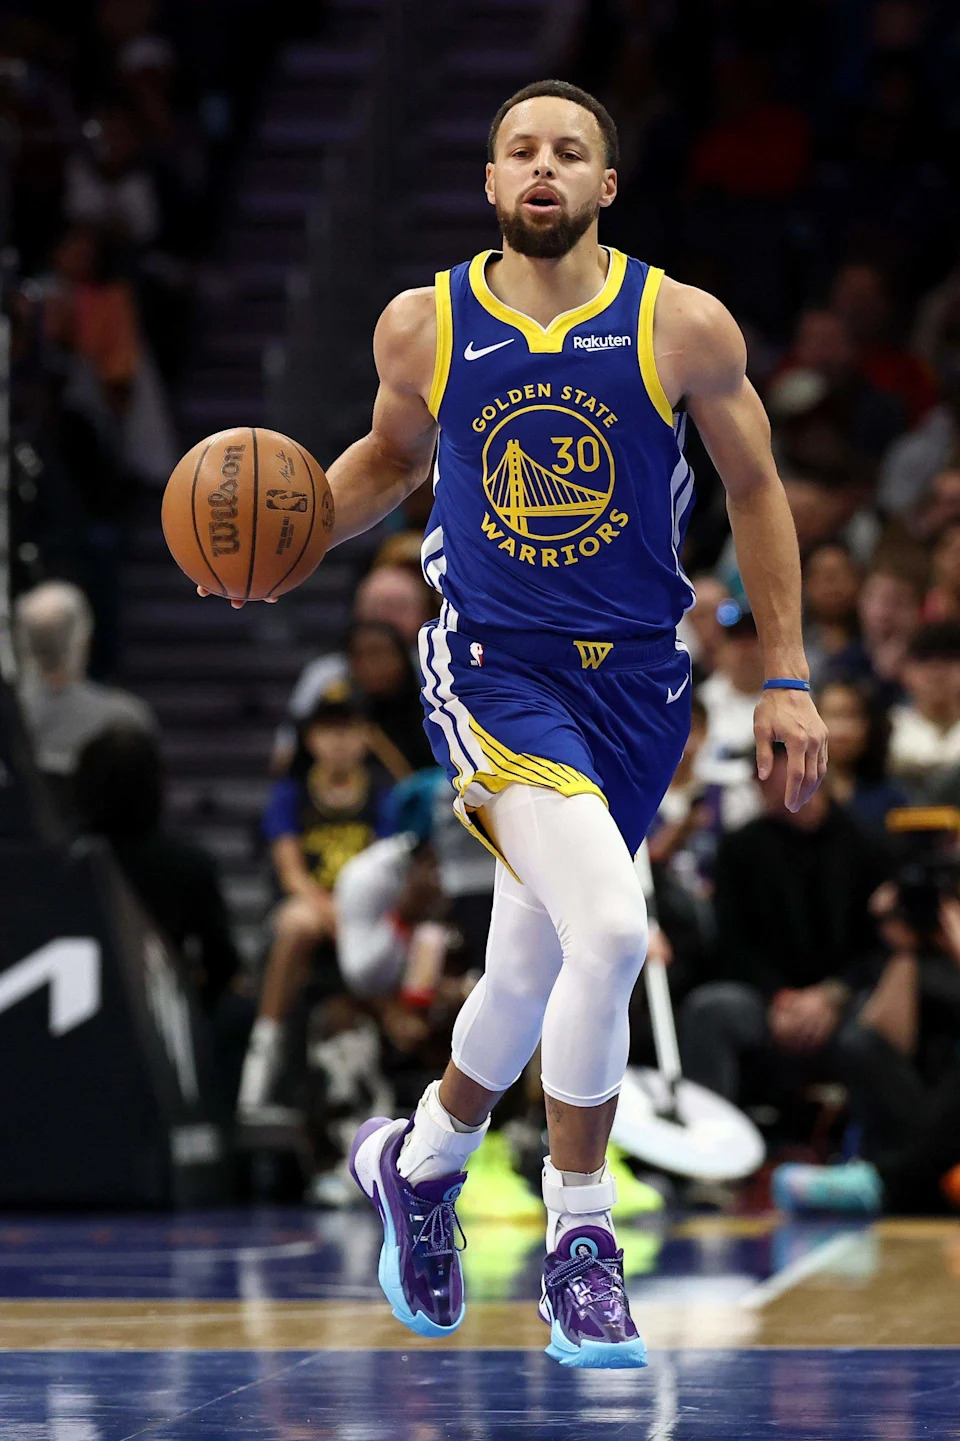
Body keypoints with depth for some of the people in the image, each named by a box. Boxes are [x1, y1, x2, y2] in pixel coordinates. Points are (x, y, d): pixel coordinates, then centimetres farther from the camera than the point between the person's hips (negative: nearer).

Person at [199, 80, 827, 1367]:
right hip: (493, 665, -2)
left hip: (634, 678, 2)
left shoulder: (685, 327, -4)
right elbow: (391, 453, 18)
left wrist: (787, 681, 5)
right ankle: (580, 1240, -7)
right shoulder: (423, 326, -1)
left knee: (536, 972, 12)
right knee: (611, 929, -24)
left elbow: (756, 491, 7)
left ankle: (419, 1159, 42)